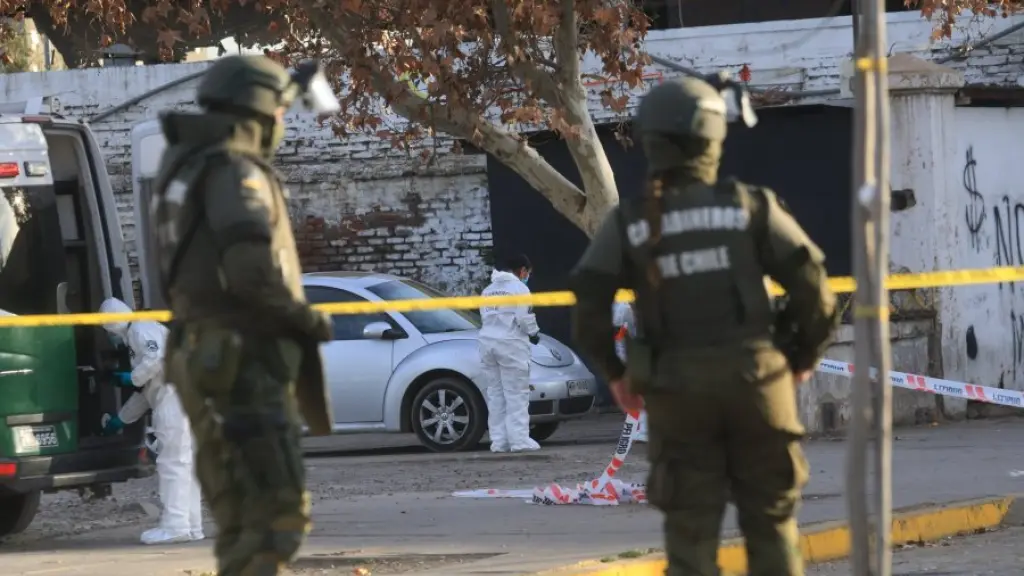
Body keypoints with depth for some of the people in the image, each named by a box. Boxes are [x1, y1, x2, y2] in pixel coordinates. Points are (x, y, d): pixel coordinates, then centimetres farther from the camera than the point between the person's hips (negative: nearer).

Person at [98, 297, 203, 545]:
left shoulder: (141, 330, -1)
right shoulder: (136, 336, 30)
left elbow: (156, 358, -22)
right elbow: (145, 391, 33)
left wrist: (131, 378, -7)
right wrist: (119, 419, 36)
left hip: (175, 399, -10)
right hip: (171, 400, 10)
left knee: (173, 462, -11)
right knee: (184, 462, 11)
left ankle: (175, 525, -15)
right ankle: (191, 526, 12)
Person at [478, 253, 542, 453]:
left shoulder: (488, 290, 16)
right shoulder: (519, 288, -5)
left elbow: (484, 315, 14)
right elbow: (525, 317, -12)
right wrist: (534, 333, 8)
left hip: (488, 341, 6)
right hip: (511, 343, -6)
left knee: (495, 393, 7)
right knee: (517, 394, -4)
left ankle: (499, 440, 4)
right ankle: (519, 439, -7)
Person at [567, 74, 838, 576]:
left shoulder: (627, 224, 0)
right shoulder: (751, 207, -2)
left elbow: (587, 311, -6)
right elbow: (814, 291, -5)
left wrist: (616, 373, 11)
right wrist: (803, 359, 12)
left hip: (677, 390, 1)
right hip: (754, 380, -1)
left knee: (691, 534, 5)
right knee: (771, 523, 10)